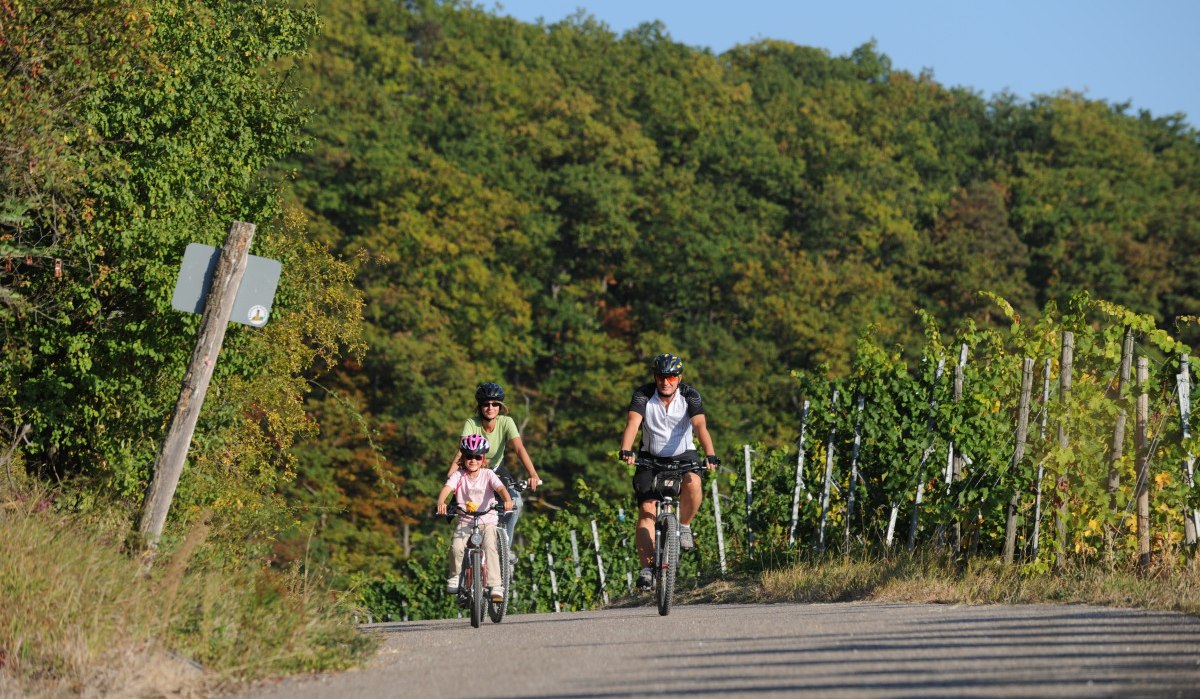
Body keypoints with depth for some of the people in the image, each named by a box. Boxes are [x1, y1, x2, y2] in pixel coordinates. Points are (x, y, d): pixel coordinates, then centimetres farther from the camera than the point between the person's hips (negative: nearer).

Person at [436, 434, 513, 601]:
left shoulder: (488, 474, -1)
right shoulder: (458, 476, -1)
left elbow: (500, 488, -18)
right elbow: (447, 488, -18)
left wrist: (507, 500, -41)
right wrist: (441, 503, -41)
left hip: (488, 520, -1)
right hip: (465, 521, 1)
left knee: (490, 547, -26)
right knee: (456, 547, -24)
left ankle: (496, 586, -25)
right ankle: (455, 577, 2)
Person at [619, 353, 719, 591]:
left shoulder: (690, 395, -15)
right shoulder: (644, 394, -15)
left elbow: (700, 425, -29)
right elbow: (633, 422, -29)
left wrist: (710, 455, -46)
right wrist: (626, 451, -48)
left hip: (683, 455, -1)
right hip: (651, 457, 1)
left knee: (692, 483, -33)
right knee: (647, 510, -15)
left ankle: (684, 526, -7)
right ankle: (647, 567, -14)